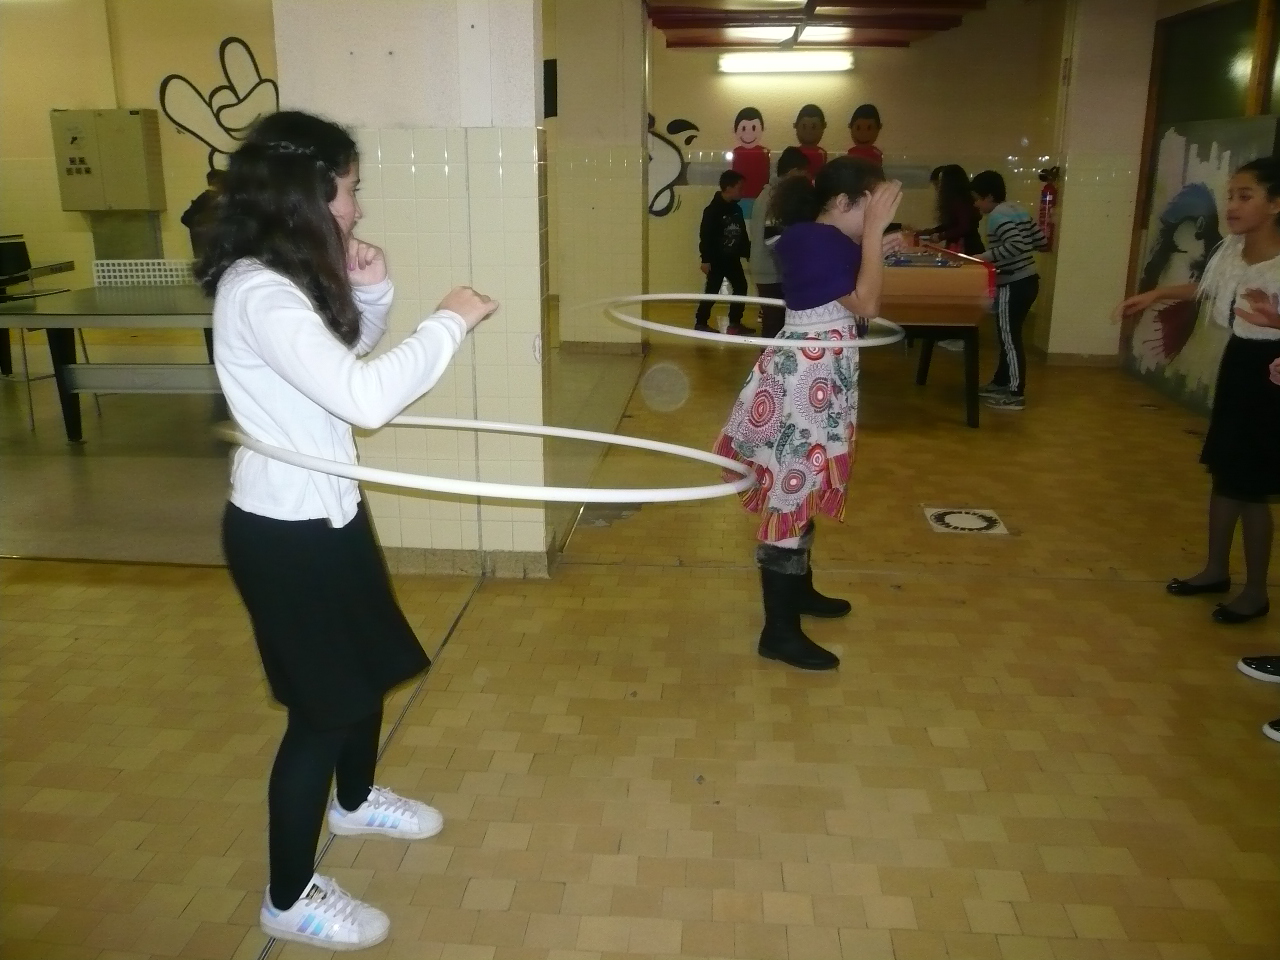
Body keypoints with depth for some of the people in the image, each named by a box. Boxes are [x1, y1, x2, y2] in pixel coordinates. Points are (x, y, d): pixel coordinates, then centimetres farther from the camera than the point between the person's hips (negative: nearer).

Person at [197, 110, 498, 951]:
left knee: (368, 660, 24)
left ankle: (355, 799, 50)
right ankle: (290, 898, 22)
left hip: (324, 509, 10)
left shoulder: (291, 279, 6)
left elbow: (346, 365, 19)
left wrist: (370, 294, 1)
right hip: (286, 527, -10)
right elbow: (365, 397, -36)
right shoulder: (258, 293, -26)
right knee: (322, 704, 2)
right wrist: (449, 321, -24)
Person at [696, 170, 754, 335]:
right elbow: (705, 236, -17)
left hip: (733, 258, 8)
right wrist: (705, 260, -20)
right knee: (712, 291, -3)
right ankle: (701, 323, 8)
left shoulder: (736, 209, 8)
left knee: (741, 287, 8)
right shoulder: (713, 209, -14)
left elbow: (743, 235, 15)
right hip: (716, 259, -7)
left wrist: (749, 254, 15)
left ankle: (735, 323, 17)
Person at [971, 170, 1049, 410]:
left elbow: (1016, 244, -29)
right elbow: (1040, 241, 15)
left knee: (1010, 338, -3)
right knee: (1008, 336, 18)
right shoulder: (1016, 210, 13)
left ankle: (1016, 394, 2)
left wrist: (988, 256, -24)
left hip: (1013, 285, -10)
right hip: (1027, 280, 10)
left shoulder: (998, 215, -15)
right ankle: (1000, 383, 29)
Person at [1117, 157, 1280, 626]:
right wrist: (1154, 295, 18)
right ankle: (1216, 569, 33)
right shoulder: (1229, 250, 0)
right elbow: (1205, 288, 20)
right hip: (1236, 363, 8)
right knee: (1223, 472, 17)